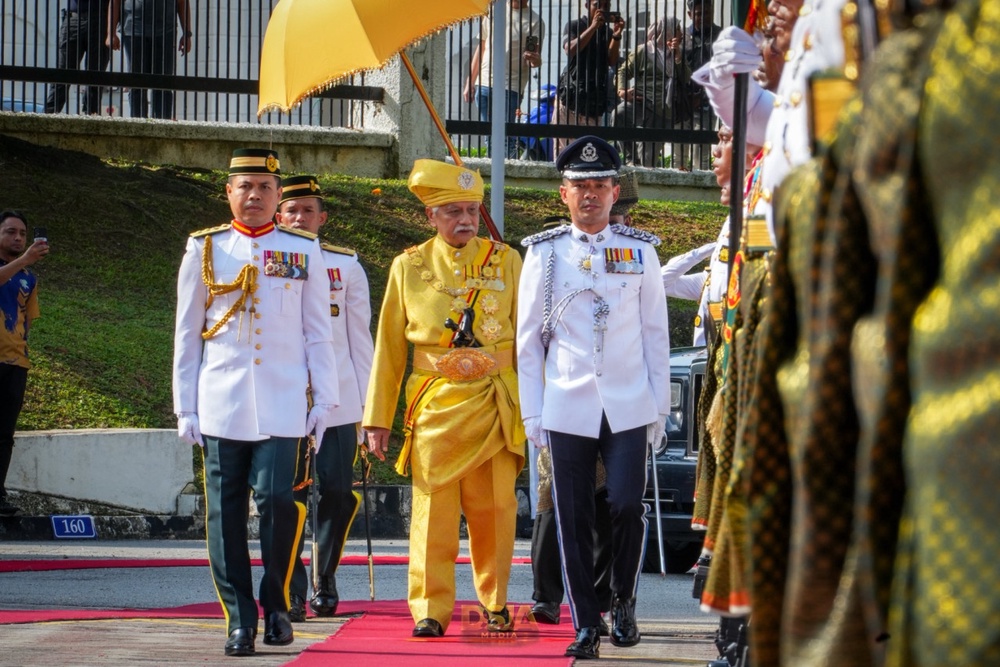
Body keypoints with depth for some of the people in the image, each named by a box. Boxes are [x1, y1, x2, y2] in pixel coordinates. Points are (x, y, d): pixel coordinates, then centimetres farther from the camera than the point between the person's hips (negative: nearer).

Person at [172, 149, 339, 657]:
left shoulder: (304, 252, 8)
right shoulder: (204, 250, 9)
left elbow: (318, 334, 10)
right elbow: (187, 335, 11)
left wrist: (324, 399, 4)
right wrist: (186, 407, 6)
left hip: (282, 405, -1)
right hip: (221, 405, 1)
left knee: (277, 499, -14)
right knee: (226, 514, -2)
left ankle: (277, 605, 5)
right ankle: (239, 620, 4)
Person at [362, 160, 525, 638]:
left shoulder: (505, 261, 6)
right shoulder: (409, 267, 6)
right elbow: (389, 346, 8)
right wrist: (378, 418, 6)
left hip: (495, 407, 0)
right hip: (434, 406, 0)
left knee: (493, 509, 5)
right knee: (433, 509, -4)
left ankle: (495, 603, 20)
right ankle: (430, 611, 1)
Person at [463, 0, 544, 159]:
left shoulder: (534, 21, 1)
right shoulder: (494, 13, 15)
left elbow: (536, 59, -4)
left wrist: (535, 60, -30)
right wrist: (470, 82, 15)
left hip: (510, 87, -5)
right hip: (484, 84, 5)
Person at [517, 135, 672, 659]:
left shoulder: (640, 251, 6)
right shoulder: (544, 254, 5)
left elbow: (656, 334, 9)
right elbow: (528, 339, 7)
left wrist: (660, 406, 5)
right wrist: (532, 411, 3)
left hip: (628, 408, 0)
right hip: (567, 412, 0)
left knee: (627, 507, -11)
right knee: (574, 521, 0)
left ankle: (623, 601, 12)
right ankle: (586, 625, 10)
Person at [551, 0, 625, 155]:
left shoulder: (608, 32, 15)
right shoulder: (574, 26, 7)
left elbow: (612, 61, 3)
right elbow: (570, 50, -11)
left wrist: (616, 35, -11)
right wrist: (593, 27, -16)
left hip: (595, 100, 3)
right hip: (571, 95, -3)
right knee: (564, 147, -8)